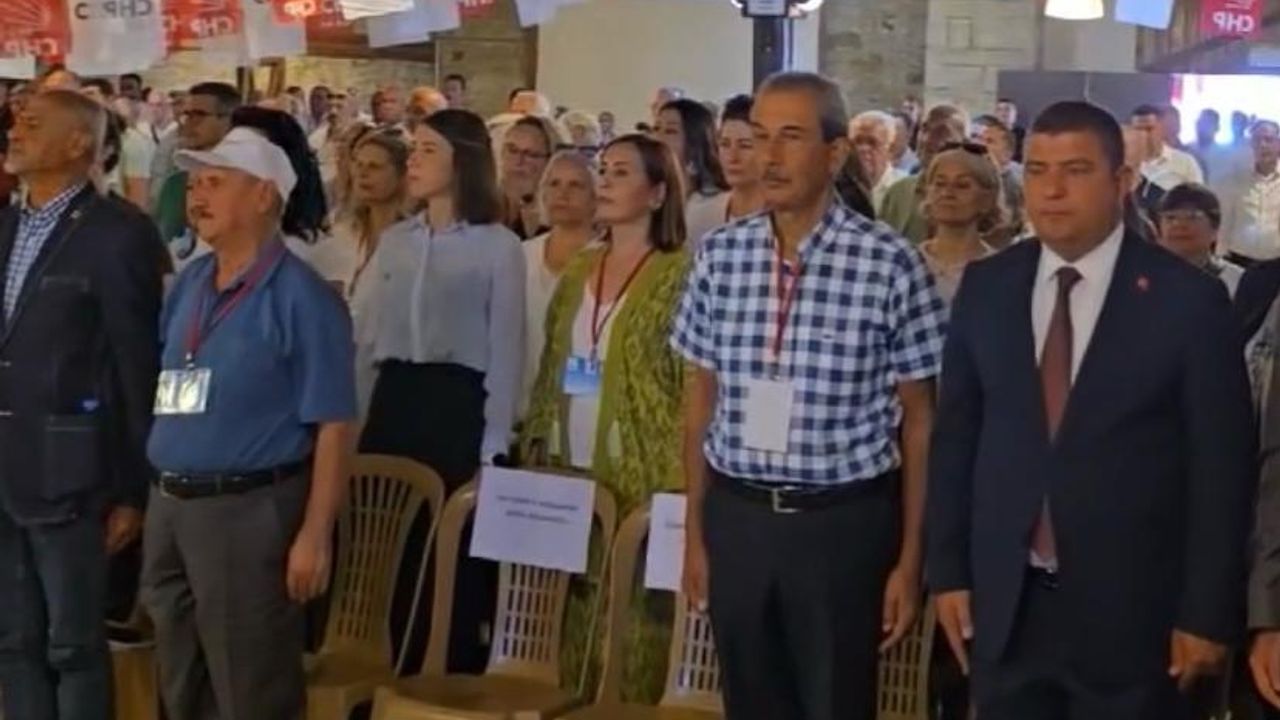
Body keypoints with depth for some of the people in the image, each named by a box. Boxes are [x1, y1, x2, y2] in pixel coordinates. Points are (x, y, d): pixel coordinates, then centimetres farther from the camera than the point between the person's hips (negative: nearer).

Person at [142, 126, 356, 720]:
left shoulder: (301, 297, -10)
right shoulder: (187, 285, 11)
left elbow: (333, 425, -13)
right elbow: (165, 393, 17)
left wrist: (314, 535, -17)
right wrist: (148, 497, 10)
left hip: (249, 510, -7)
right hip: (169, 505, 7)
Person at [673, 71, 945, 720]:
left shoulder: (890, 264, -10)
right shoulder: (720, 254, 1)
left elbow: (918, 419, -3)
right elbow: (701, 397, 10)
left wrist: (910, 557, -2)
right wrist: (694, 531, 11)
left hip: (842, 522, -3)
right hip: (736, 516, 3)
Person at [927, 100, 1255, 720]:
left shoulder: (1187, 298, -7)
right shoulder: (985, 287, 3)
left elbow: (1221, 464, -6)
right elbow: (955, 435, 7)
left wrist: (1208, 612, -7)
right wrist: (948, 570, 4)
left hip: (1130, 610, -3)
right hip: (1003, 604, 3)